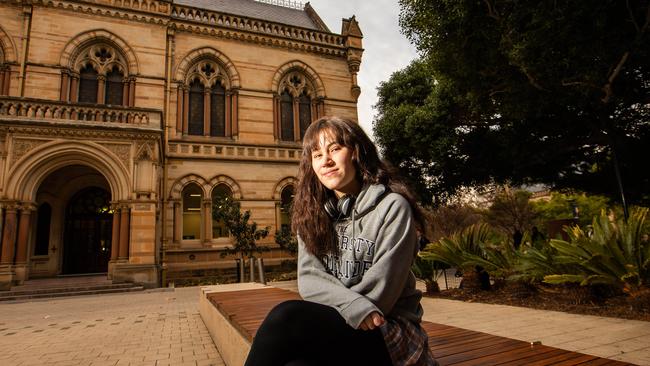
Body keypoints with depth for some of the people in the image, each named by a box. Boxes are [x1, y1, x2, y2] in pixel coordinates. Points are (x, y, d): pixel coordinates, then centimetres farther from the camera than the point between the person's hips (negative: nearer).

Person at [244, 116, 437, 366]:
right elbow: (309, 279, -4)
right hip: (330, 326, 3)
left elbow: (379, 292, -13)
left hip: (388, 331, -3)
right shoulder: (313, 213, 8)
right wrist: (355, 307, -21)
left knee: (287, 316, -30)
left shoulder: (392, 206, -8)